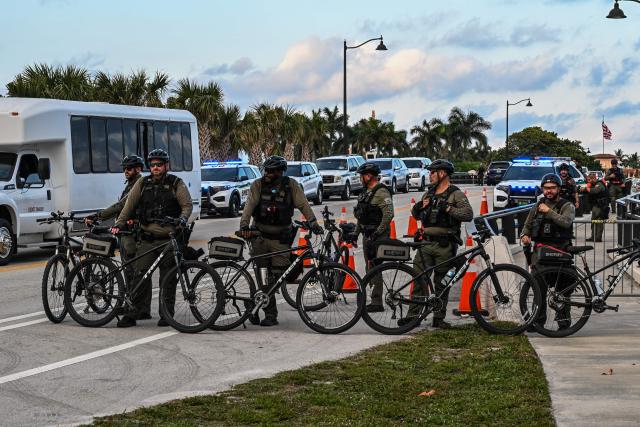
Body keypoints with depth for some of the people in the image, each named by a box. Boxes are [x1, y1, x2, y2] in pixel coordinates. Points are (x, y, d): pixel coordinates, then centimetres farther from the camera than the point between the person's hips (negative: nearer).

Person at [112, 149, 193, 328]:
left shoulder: (176, 184, 4)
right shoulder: (142, 184, 12)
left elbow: (187, 205, -1)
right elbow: (129, 204, 10)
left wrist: (182, 220, -20)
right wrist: (119, 224, 0)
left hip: (169, 238, -2)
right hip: (147, 238, 2)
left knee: (168, 278, 2)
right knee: (140, 275, -3)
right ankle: (133, 314, 0)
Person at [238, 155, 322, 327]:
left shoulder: (291, 185, -1)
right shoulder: (258, 185, -1)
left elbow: (303, 204, -5)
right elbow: (249, 205, -10)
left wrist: (313, 222, -19)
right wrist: (244, 224, -25)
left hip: (281, 238, 0)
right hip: (260, 236, 0)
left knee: (278, 275, -4)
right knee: (263, 278, 1)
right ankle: (270, 314, 9)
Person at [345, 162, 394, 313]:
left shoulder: (381, 192, -14)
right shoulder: (366, 192, 17)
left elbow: (388, 214, -23)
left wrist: (378, 232, -22)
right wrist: (355, 233, 18)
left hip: (377, 236, -10)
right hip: (367, 235, 10)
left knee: (374, 268, -11)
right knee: (369, 268, 12)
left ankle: (377, 302, -9)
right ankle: (374, 299, 18)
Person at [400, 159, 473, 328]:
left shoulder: (456, 194, -2)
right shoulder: (429, 193, 18)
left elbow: (468, 214, -15)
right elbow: (415, 215, 22)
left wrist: (448, 209, -20)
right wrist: (419, 206, 1)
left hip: (445, 246, -5)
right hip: (427, 243, 5)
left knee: (442, 282, 2)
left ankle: (439, 318, 9)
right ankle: (413, 314, 1)